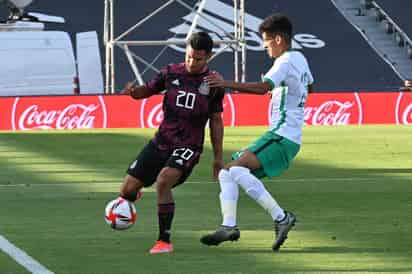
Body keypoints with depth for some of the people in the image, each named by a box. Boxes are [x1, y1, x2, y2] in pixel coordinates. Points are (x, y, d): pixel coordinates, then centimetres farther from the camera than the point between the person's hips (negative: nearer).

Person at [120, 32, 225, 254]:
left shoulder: (213, 83, 0)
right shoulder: (171, 73, 2)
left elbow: (216, 121, 7)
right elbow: (146, 91, 12)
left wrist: (218, 157, 7)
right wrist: (133, 91, -13)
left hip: (188, 147, -3)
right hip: (161, 142, 3)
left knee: (163, 181, -31)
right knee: (127, 190, -1)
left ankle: (164, 240, -21)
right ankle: (134, 195, 40)